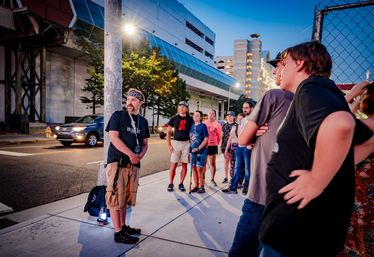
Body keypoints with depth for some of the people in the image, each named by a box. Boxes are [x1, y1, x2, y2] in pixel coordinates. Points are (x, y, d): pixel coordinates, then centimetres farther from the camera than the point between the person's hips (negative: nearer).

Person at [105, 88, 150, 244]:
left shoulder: (143, 121, 13)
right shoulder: (118, 115, -2)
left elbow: (145, 143, 17)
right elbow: (113, 137, -12)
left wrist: (141, 155, -5)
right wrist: (131, 154, -16)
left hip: (134, 164, 6)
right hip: (117, 162, -5)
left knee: (125, 197, 15)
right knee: (116, 196, -2)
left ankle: (123, 226, 27)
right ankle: (118, 233, 5)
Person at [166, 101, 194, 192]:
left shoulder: (190, 119, 4)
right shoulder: (174, 119, 5)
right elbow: (168, 132, 7)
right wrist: (169, 145, -1)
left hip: (186, 143, 1)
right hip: (176, 143, 0)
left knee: (184, 165, 5)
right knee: (173, 165, -1)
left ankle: (181, 184, 17)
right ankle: (171, 183, 11)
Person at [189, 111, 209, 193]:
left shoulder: (203, 126, -6)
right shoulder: (192, 126, 10)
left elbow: (206, 139, -11)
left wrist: (198, 148, -16)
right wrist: (191, 148, 8)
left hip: (201, 151, -6)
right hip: (192, 150, 6)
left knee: (199, 169, -5)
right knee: (194, 168, 8)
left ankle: (201, 187, 8)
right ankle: (196, 186, 19)